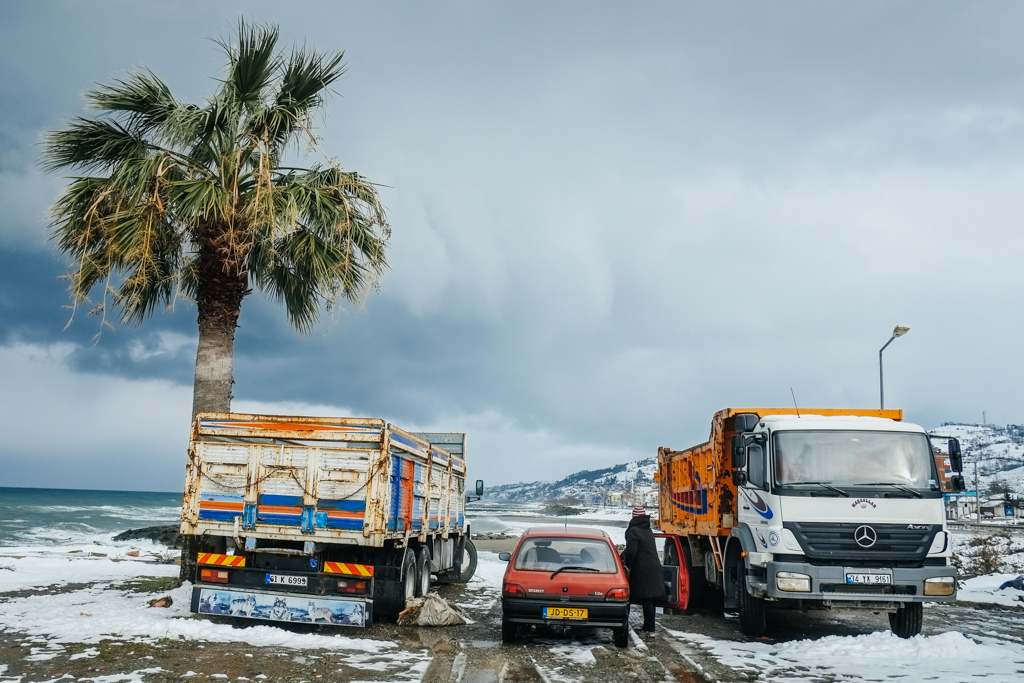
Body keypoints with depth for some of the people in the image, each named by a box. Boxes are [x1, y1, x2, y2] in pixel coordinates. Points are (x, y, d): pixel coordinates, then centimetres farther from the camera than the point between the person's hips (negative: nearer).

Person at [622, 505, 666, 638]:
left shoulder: (633, 531, -13)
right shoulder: (648, 531, 16)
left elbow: (631, 551, -19)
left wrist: (627, 563, -2)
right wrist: (624, 556, 26)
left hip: (642, 570, -8)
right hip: (654, 568, 8)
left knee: (646, 600, -7)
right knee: (650, 600, 14)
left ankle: (650, 630, -8)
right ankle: (647, 627, 23)